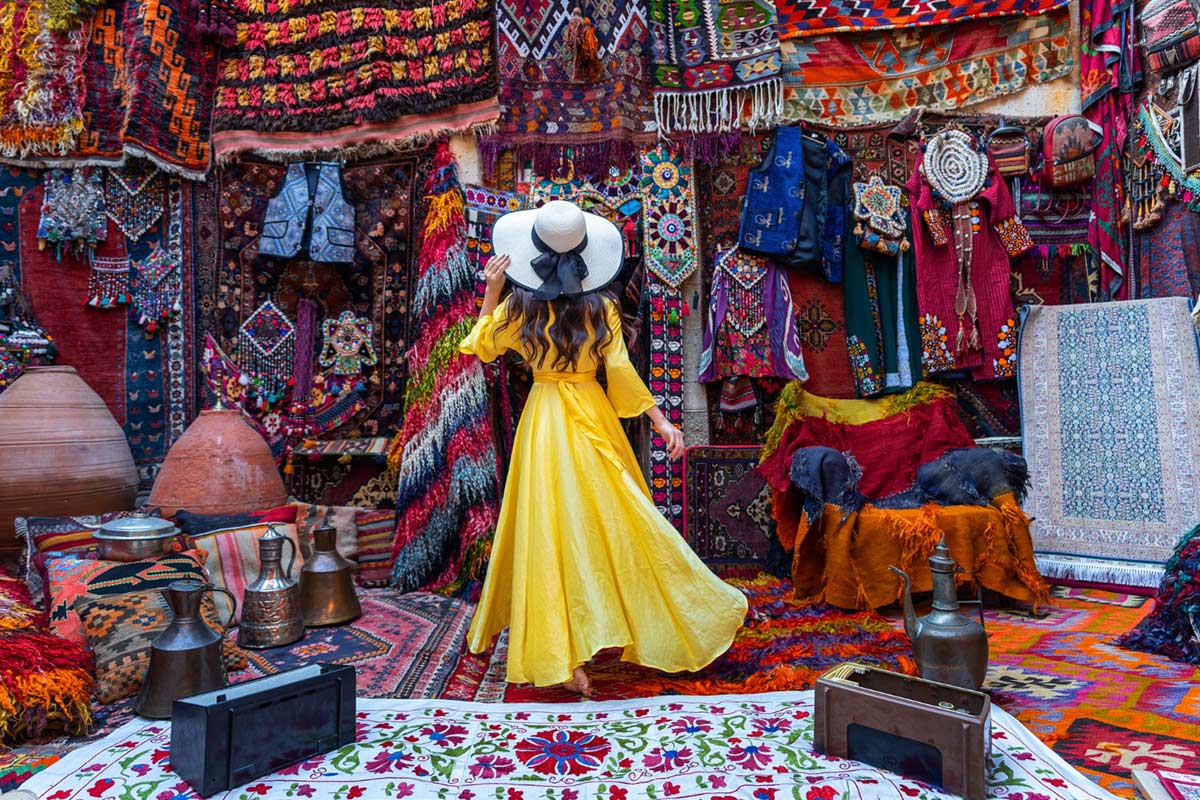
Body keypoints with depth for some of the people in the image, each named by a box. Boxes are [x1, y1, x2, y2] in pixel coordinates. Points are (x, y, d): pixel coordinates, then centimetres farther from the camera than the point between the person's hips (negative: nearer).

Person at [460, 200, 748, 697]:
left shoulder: (518, 306, -5)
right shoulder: (601, 307, -5)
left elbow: (482, 347, 9)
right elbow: (621, 371, -8)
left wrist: (491, 292, 7)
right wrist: (659, 419, -2)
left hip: (544, 421, 0)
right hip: (593, 416, 1)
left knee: (552, 530, 3)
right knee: (615, 522, 13)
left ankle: (566, 657, 5)